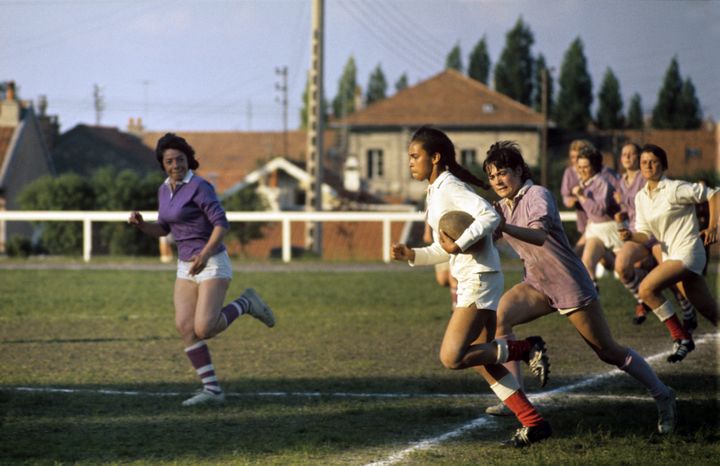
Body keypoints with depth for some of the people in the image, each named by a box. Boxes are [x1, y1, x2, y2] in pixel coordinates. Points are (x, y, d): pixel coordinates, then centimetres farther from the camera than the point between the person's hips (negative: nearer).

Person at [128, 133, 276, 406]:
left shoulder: (199, 186, -15)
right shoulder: (165, 190, 9)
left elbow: (222, 224, -19)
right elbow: (162, 229, 16)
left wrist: (205, 254, -32)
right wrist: (139, 223, -3)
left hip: (212, 265, -7)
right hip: (187, 268, 7)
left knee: (203, 330, -18)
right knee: (184, 328, -8)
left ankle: (244, 304, 7)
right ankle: (212, 390, -4)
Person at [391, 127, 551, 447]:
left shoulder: (449, 187, -12)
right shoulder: (435, 192, 17)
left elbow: (489, 215, -26)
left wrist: (458, 244, -26)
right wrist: (412, 255, 7)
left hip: (479, 279, -10)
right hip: (468, 281, 10)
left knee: (452, 358, -16)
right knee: (481, 361, 11)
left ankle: (527, 349, -4)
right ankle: (534, 423, 14)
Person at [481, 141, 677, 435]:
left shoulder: (537, 195, -19)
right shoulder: (501, 208, 6)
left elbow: (539, 234, -37)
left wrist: (505, 228, -55)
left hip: (571, 286, -7)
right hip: (537, 286, 7)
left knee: (609, 352, 3)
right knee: (499, 316, -21)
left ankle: (662, 396, 23)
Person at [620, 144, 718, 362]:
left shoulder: (674, 189, -11)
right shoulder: (641, 197, 10)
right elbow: (646, 235, 10)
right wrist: (631, 235, -11)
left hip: (687, 252, -7)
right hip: (670, 254, 7)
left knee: (647, 288, -20)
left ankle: (681, 338, -11)